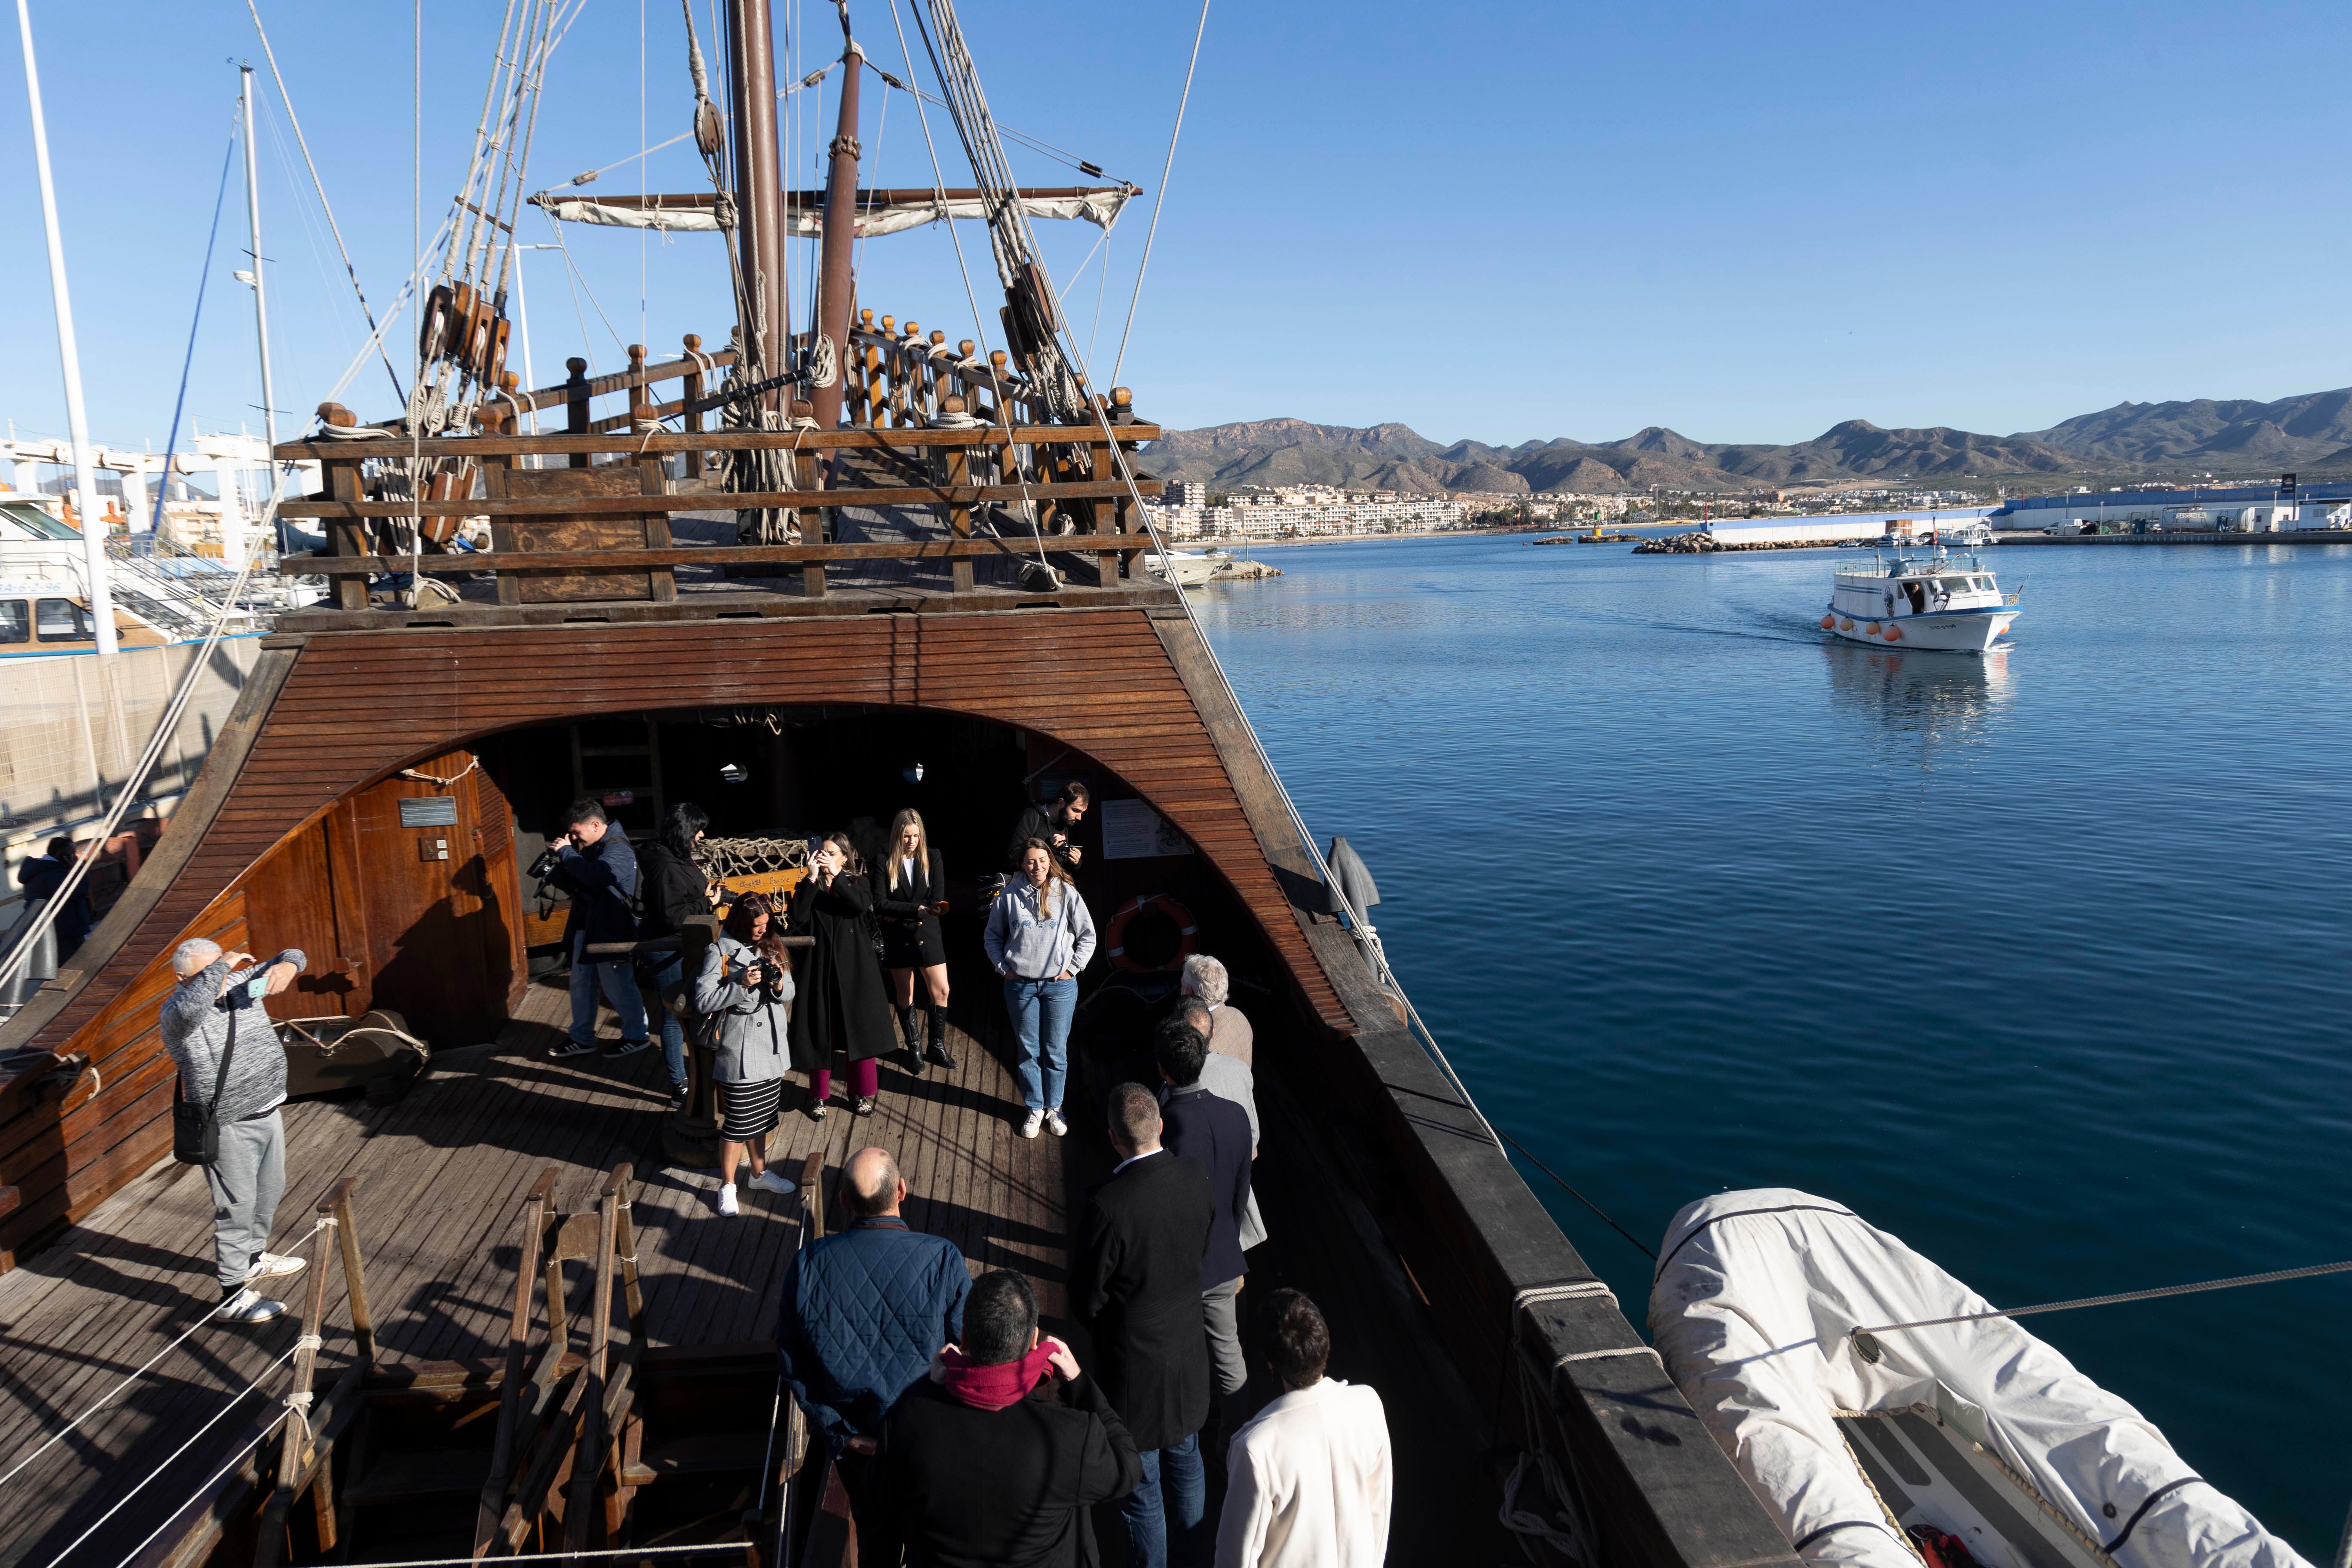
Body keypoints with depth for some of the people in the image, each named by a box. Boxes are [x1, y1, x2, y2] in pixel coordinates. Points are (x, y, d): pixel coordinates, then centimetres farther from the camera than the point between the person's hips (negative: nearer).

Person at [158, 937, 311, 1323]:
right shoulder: (177, 1011, -19)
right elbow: (190, 1008, -45)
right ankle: (234, 1295, 9)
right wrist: (224, 965, -34)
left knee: (269, 1191, 23)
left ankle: (253, 1258, 45)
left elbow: (294, 957, 6)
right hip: (228, 1126, -7)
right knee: (236, 1205, -1)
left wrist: (287, 965, -19)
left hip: (267, 1110, 7)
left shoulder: (241, 981, 0)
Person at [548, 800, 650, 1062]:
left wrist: (567, 852, -25)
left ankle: (637, 1036, 17)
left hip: (610, 932, -10)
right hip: (585, 929, 10)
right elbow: (575, 883, 16)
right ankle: (583, 1039, 27)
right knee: (581, 984, 15)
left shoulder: (618, 850, -19)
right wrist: (561, 870, -5)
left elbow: (595, 876, -37)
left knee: (618, 987, 1)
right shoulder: (590, 848, 11)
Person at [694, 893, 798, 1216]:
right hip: (739, 1050, -6)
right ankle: (727, 1187, 18)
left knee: (761, 1116, 19)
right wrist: (741, 986, -26)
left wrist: (779, 985, -14)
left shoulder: (771, 947, 5)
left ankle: (760, 1173, 37)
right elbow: (703, 1001, -17)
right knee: (738, 1122, 2)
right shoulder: (720, 952, -12)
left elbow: (789, 994, 8)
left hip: (771, 1046, 6)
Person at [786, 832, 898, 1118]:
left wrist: (836, 875, -20)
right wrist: (813, 878, -15)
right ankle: (819, 1096, 17)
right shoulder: (808, 886, 6)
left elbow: (861, 905, -18)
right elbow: (798, 917, -12)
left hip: (853, 966, 0)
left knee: (860, 1028, 2)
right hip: (819, 966, 0)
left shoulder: (858, 882, 5)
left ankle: (862, 1094, 15)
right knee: (821, 1031, 4)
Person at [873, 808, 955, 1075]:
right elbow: (880, 904, -15)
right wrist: (915, 910, -26)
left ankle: (937, 1045, 20)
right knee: (905, 994, 12)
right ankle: (914, 1048, 28)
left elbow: (937, 900, -10)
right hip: (898, 937, -1)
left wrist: (899, 912, -16)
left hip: (927, 933, 1)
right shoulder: (885, 863, -8)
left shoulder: (933, 858, -4)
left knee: (940, 991, 0)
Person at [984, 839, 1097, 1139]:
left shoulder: (1067, 894, -4)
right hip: (1020, 985, 1)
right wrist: (1003, 968, 3)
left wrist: (1071, 969, -2)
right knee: (1028, 1050, 9)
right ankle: (1034, 1109, 23)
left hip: (1059, 985, -1)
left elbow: (1088, 936, 3)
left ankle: (1054, 1108, 23)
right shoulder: (1009, 897, -1)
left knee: (1056, 1051, 7)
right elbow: (992, 936, 12)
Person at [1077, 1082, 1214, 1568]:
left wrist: (1096, 1323, 4)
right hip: (1189, 1346, 6)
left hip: (1135, 1360, -6)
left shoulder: (1110, 1205, -31)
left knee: (1140, 1484, 14)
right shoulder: (1196, 1177, -14)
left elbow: (1088, 1296, -18)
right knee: (1185, 1460, 27)